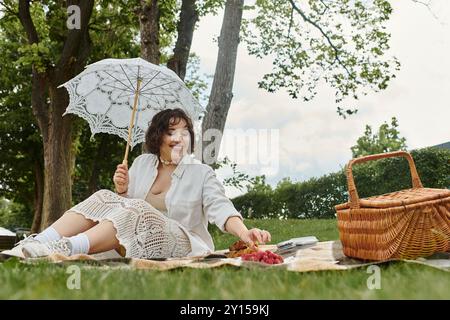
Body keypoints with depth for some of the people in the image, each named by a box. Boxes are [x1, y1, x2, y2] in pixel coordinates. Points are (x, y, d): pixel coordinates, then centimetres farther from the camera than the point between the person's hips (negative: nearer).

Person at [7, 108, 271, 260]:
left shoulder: (202, 173, -1)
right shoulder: (142, 163, 12)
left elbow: (220, 208, -18)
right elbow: (119, 206, 15)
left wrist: (245, 233, -38)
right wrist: (121, 191, -8)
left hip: (181, 248, -4)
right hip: (136, 247, 4)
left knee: (137, 211, -31)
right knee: (104, 198, -18)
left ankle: (65, 248, -48)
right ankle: (38, 243, -33)